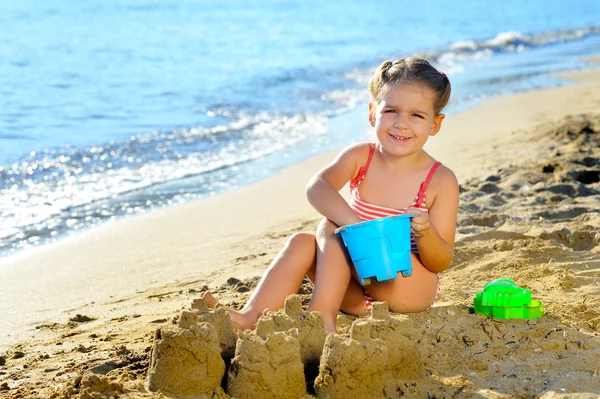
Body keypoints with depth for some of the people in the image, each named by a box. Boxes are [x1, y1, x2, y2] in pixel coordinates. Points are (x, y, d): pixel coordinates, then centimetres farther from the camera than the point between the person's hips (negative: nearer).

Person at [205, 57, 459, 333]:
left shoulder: (441, 181, -9)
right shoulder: (360, 158, -2)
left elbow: (442, 263, -9)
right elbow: (317, 187, -25)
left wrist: (424, 234, -33)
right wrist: (355, 224, -44)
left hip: (411, 289, -4)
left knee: (330, 229, -21)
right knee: (302, 242, -18)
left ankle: (321, 317, -35)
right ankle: (250, 317, -33)